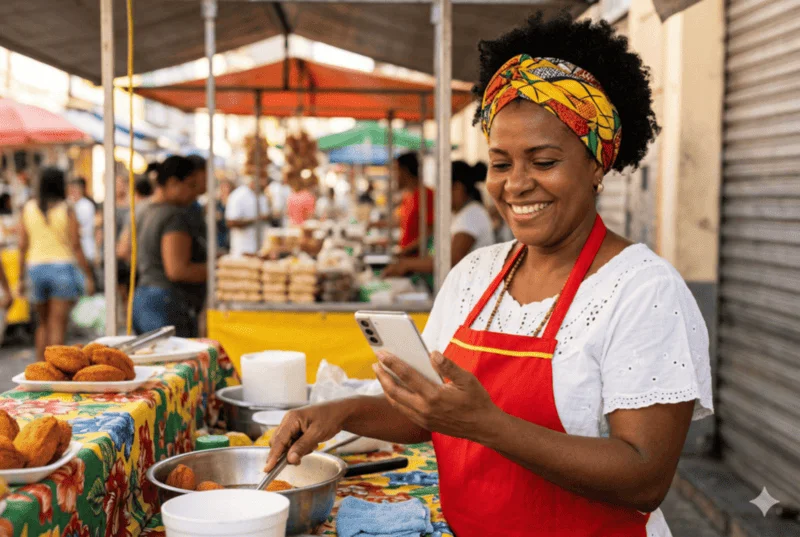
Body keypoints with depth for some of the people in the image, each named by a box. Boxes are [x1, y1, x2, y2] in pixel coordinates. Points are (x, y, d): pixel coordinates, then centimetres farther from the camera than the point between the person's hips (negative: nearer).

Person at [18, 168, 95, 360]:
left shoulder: (28, 209, 4)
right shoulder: (66, 210, -6)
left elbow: (23, 246, 4)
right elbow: (76, 246, -8)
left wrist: (21, 278, 10)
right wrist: (89, 276, -2)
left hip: (36, 267, 4)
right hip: (62, 267, -3)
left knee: (43, 324, 19)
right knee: (58, 326, -1)